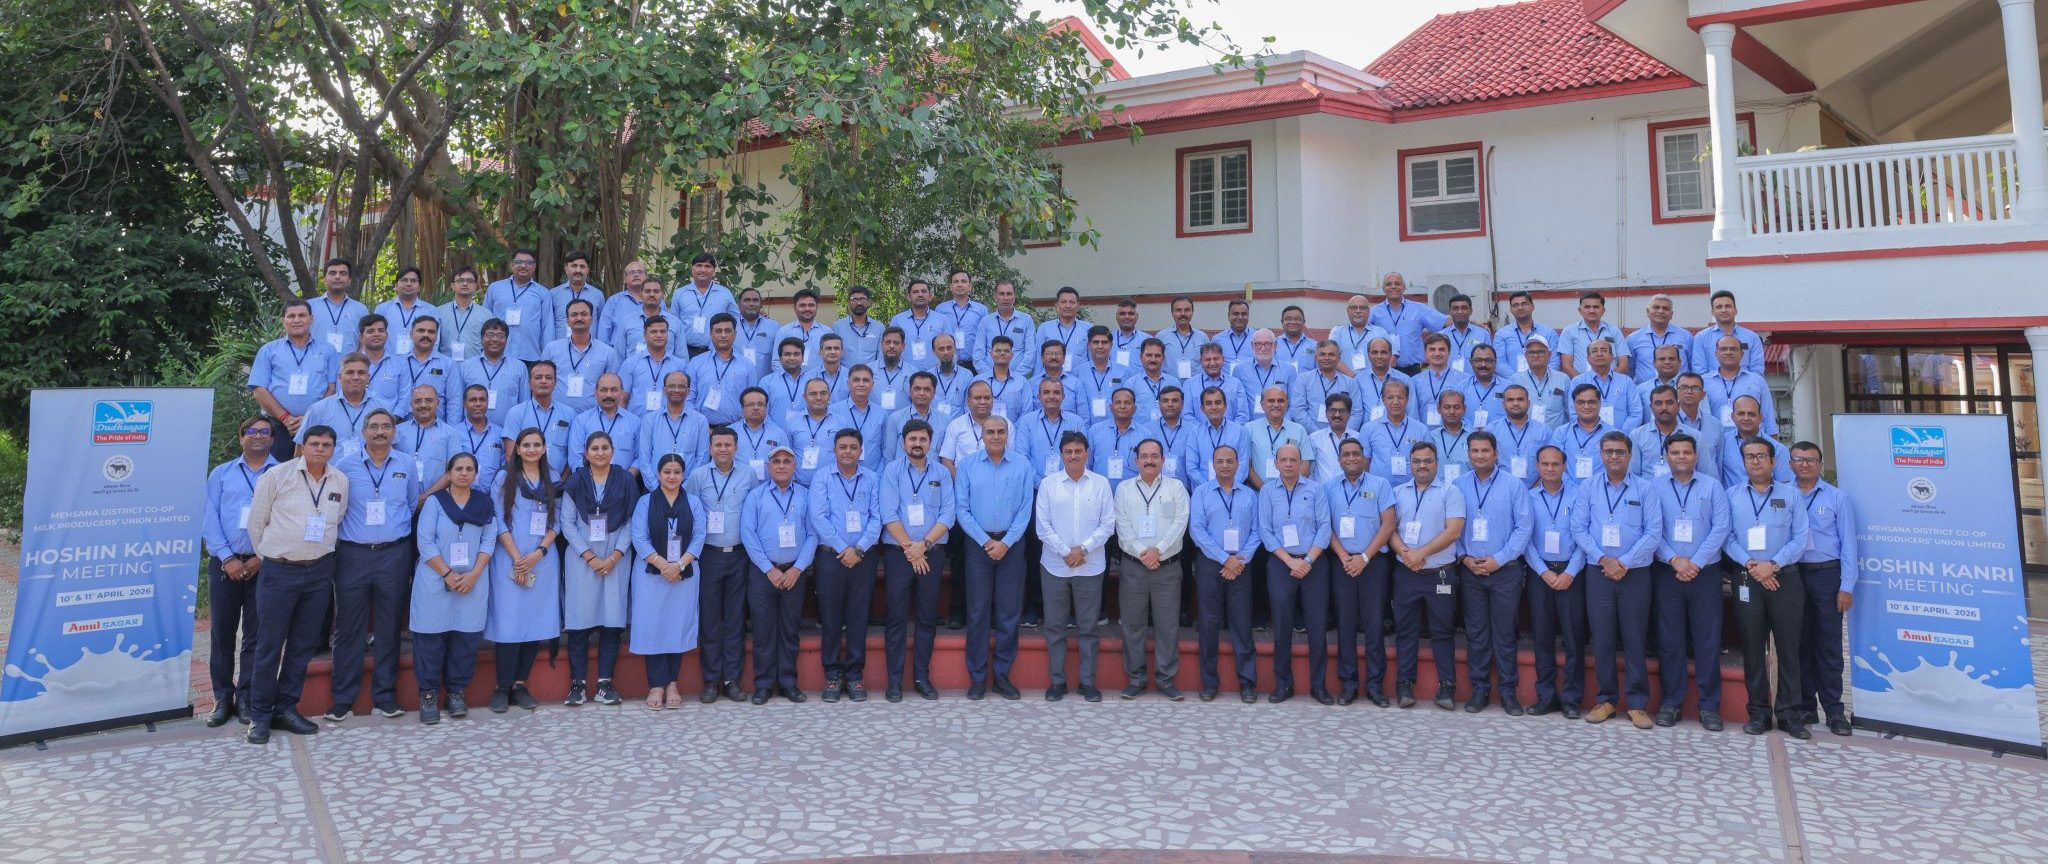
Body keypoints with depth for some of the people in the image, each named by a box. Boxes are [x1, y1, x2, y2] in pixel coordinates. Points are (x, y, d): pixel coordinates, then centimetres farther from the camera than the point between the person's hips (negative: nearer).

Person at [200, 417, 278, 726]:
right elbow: (210, 520, 3)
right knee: (222, 633, 4)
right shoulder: (221, 474, 11)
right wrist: (228, 558, -8)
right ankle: (222, 698, 13)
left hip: (264, 564, -1)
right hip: (224, 563, 2)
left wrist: (261, 558, -11)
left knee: (255, 634, 3)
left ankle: (246, 698, 11)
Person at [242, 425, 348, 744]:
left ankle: (286, 708, 20)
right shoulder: (276, 476, -5)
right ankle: (260, 715, 10)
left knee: (303, 645, 9)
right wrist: (268, 556, 5)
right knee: (269, 645, 1)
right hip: (279, 571, -4)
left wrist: (318, 553, 14)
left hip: (319, 571, 4)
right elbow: (256, 521, 1)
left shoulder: (341, 482, 5)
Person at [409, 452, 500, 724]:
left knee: (466, 638, 4)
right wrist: (448, 575, -14)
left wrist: (474, 574, -10)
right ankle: (428, 694, 11)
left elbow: (489, 540, 3)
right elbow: (425, 543, -6)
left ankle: (455, 692, 17)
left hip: (473, 583, 2)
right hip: (435, 582, -2)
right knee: (431, 638, 0)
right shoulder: (435, 502, 1)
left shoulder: (485, 503, 9)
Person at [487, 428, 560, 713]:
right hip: (510, 559, -3)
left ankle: (520, 684, 10)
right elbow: (499, 522, -2)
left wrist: (538, 553, -7)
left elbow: (556, 522, 7)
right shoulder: (505, 478, 3)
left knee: (538, 622, 1)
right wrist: (517, 559, -10)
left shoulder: (554, 480, 10)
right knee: (508, 622, -6)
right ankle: (502, 687, 2)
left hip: (543, 560, 3)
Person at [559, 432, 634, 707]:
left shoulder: (625, 482, 6)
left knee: (612, 620, -1)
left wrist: (615, 556, -9)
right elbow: (567, 523, 0)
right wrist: (590, 557, -9)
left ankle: (605, 682, 7)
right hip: (581, 559, -1)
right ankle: (578, 682, 5)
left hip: (615, 560, 1)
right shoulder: (575, 483, 4)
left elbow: (631, 523, 2)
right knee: (580, 621, -2)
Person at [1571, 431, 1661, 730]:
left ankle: (1638, 703, 10)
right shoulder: (1588, 487, 5)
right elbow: (1579, 528, 1)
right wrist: (1603, 559, -11)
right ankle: (1606, 698, 15)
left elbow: (1652, 533, -4)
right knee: (1602, 638, 5)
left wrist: (1625, 562, -13)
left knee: (1635, 638, 2)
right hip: (1598, 572, 1)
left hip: (1635, 573, -1)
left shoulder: (1644, 489, 1)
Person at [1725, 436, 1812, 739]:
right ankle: (1759, 711, 11)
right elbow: (1727, 537, 1)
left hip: (1785, 577, -1)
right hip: (1747, 579, 1)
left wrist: (1773, 565, -12)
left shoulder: (1792, 494, 6)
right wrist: (1750, 565, -13)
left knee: (1788, 646, 0)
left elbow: (1801, 538, -1)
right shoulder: (1732, 496, 9)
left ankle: (1789, 712, 7)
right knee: (1753, 647, 4)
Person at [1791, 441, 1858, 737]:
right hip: (1792, 575, 1)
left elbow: (1848, 543, 1)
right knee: (1800, 643, 7)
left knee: (1829, 644, 0)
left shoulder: (1837, 498, 3)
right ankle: (1805, 706, 15)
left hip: (1827, 574, -1)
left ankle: (1834, 709, 6)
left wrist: (1847, 587, -5)